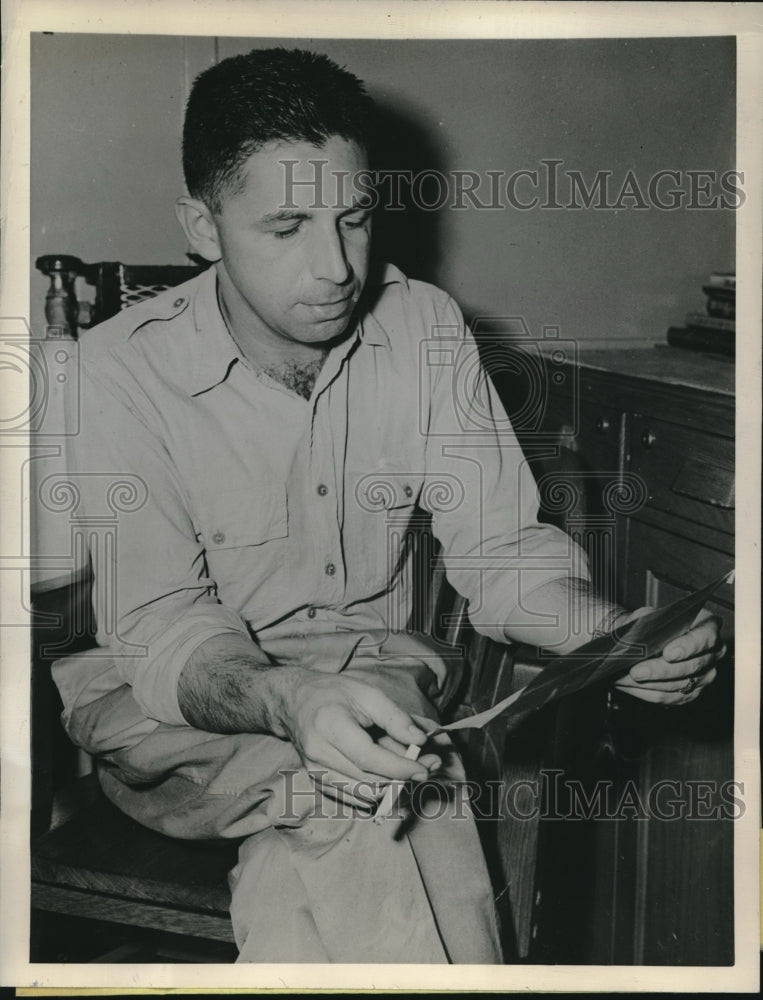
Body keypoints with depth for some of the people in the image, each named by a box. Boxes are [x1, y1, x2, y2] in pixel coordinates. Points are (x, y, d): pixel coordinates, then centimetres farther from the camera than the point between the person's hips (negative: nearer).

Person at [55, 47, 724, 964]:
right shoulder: (123, 369, -14)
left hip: (380, 678, 2)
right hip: (180, 704, -2)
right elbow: (159, 627, -18)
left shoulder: (427, 329, -4)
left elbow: (500, 545, -3)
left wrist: (613, 633, -24)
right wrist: (290, 703, -40)